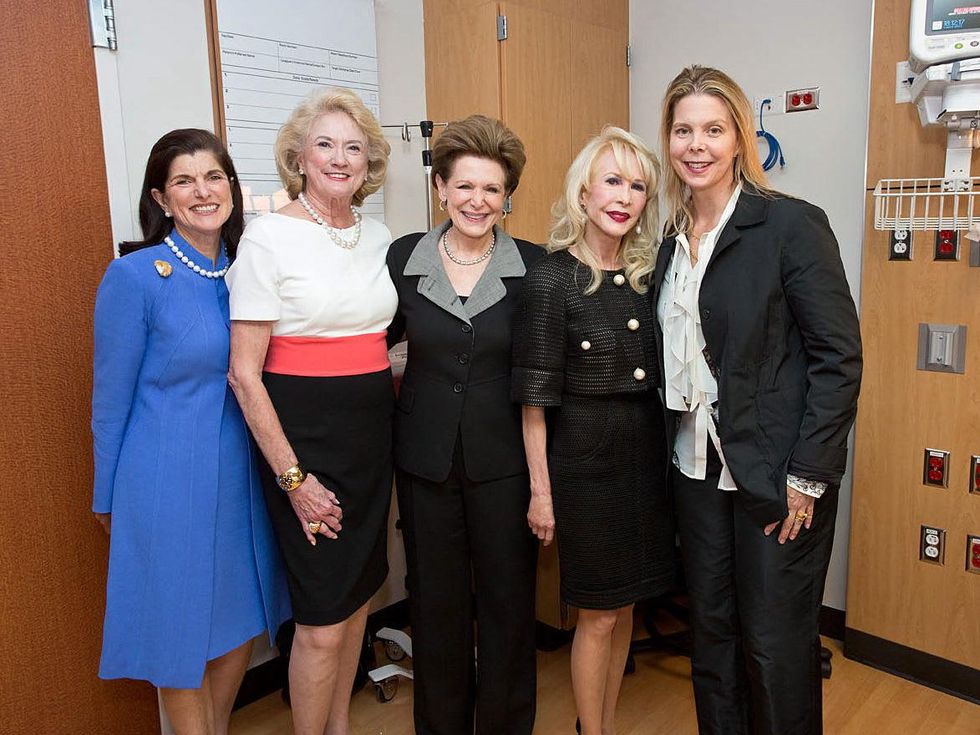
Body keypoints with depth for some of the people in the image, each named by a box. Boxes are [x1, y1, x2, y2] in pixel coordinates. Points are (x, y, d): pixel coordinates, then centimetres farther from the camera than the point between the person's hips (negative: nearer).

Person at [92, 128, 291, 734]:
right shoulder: (134, 276, -13)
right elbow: (111, 398, -7)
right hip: (169, 481, -5)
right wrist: (108, 500, -1)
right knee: (183, 630, 11)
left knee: (242, 619, 19)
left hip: (241, 473, 6)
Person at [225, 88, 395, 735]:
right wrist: (291, 476, -14)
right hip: (303, 435, -6)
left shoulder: (379, 236, 7)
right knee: (322, 621, 0)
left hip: (373, 431, 6)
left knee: (358, 594, 17)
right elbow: (244, 372, -12)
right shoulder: (270, 237, -10)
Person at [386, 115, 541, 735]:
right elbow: (381, 335, 14)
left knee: (508, 598, 10)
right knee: (436, 601, 14)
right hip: (425, 457, 2)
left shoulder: (532, 265, -4)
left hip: (503, 458, -1)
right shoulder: (404, 257, 0)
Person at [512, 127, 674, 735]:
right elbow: (536, 400, -11)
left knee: (625, 605, 18)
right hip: (586, 458, -5)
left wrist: (670, 457, 8)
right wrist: (541, 490, -11)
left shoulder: (650, 272, 5)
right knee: (599, 614, 7)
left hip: (648, 454, 6)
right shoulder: (552, 278, -11)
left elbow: (663, 373, 12)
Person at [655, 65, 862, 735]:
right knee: (711, 631, 17)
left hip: (778, 475, -5)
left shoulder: (793, 224, -11)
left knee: (776, 642, 7)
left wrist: (808, 477, -14)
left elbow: (840, 357, -12)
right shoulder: (671, 238, 6)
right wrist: (676, 450, 6)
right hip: (698, 470, 5)